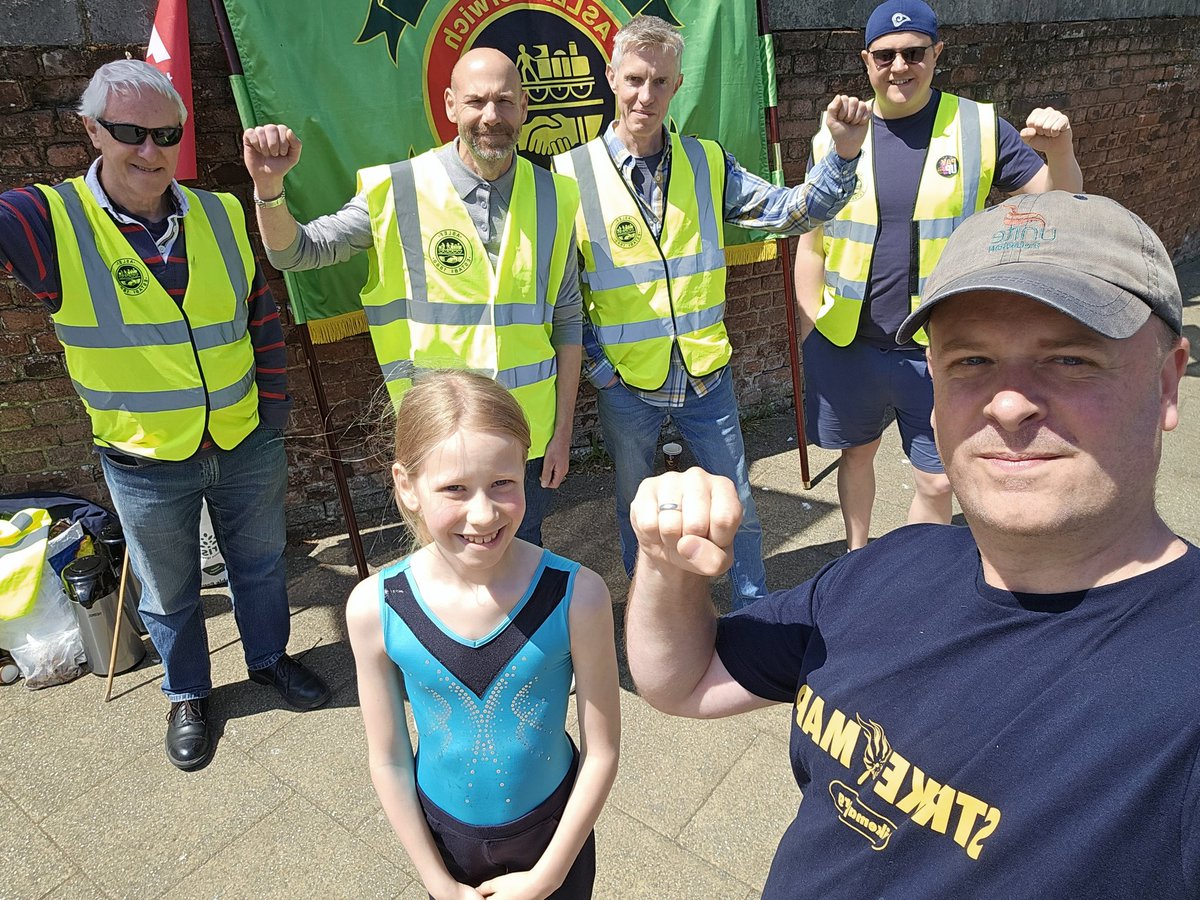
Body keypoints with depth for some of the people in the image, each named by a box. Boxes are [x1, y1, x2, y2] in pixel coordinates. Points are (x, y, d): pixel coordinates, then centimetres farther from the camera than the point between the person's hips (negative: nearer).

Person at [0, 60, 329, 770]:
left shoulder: (224, 217, -3)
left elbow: (264, 320, 3)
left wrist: (274, 416, 3)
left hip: (247, 446, 2)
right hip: (145, 464, -2)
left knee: (260, 564, 21)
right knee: (168, 594, 18)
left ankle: (270, 657, 47)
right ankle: (188, 695, 43)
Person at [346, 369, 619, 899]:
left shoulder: (577, 596, -28)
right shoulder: (374, 609, -22)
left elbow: (602, 751, -16)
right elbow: (388, 760, -9)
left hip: (555, 826, -1)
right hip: (443, 832, 1)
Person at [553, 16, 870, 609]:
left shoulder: (707, 163, 0)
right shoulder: (572, 174, -8)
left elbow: (791, 213, -3)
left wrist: (844, 152, -19)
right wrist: (596, 367, -9)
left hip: (706, 377, 2)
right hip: (625, 385, -1)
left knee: (737, 506, 14)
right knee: (636, 511, 18)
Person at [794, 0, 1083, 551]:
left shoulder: (978, 127, -2)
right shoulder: (835, 137, 0)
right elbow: (811, 245, 4)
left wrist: (1060, 152, -21)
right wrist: (810, 338, 0)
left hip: (939, 350, -1)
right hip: (846, 344, 1)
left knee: (936, 481, 5)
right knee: (856, 452, 19)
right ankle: (856, 556, 44)